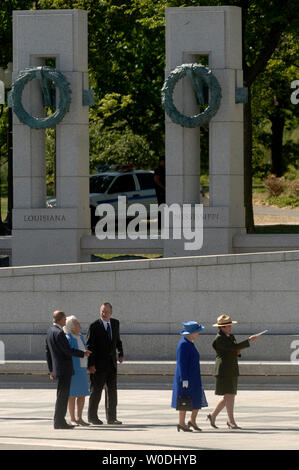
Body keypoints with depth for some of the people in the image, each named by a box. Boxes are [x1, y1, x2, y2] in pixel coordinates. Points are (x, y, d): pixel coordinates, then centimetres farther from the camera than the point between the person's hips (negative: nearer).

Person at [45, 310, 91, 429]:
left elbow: (48, 352, 17)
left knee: (62, 396, 14)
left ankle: (60, 421, 17)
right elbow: (67, 350, -19)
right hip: (64, 368, -9)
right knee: (62, 396, -6)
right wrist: (82, 354, -7)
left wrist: (51, 370, 21)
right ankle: (59, 422, -5)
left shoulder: (50, 331, 12)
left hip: (57, 367, 9)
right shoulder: (59, 333, -17)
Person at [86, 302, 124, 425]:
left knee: (112, 391, 7)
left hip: (112, 364, 5)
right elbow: (89, 346, -12)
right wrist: (91, 364, -17)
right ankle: (92, 416, 12)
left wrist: (121, 353, 9)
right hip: (99, 364, -5)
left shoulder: (115, 323, 7)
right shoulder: (94, 326, -11)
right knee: (96, 391, 1)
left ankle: (111, 418, 12)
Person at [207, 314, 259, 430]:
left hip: (232, 370, 9)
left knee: (229, 396, 9)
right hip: (224, 370, -9)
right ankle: (231, 422, -10)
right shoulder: (219, 339, -12)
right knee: (229, 395, -11)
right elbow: (234, 347, -23)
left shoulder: (231, 336, 17)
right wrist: (249, 341, -22)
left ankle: (212, 416, 20)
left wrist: (238, 352, 2)